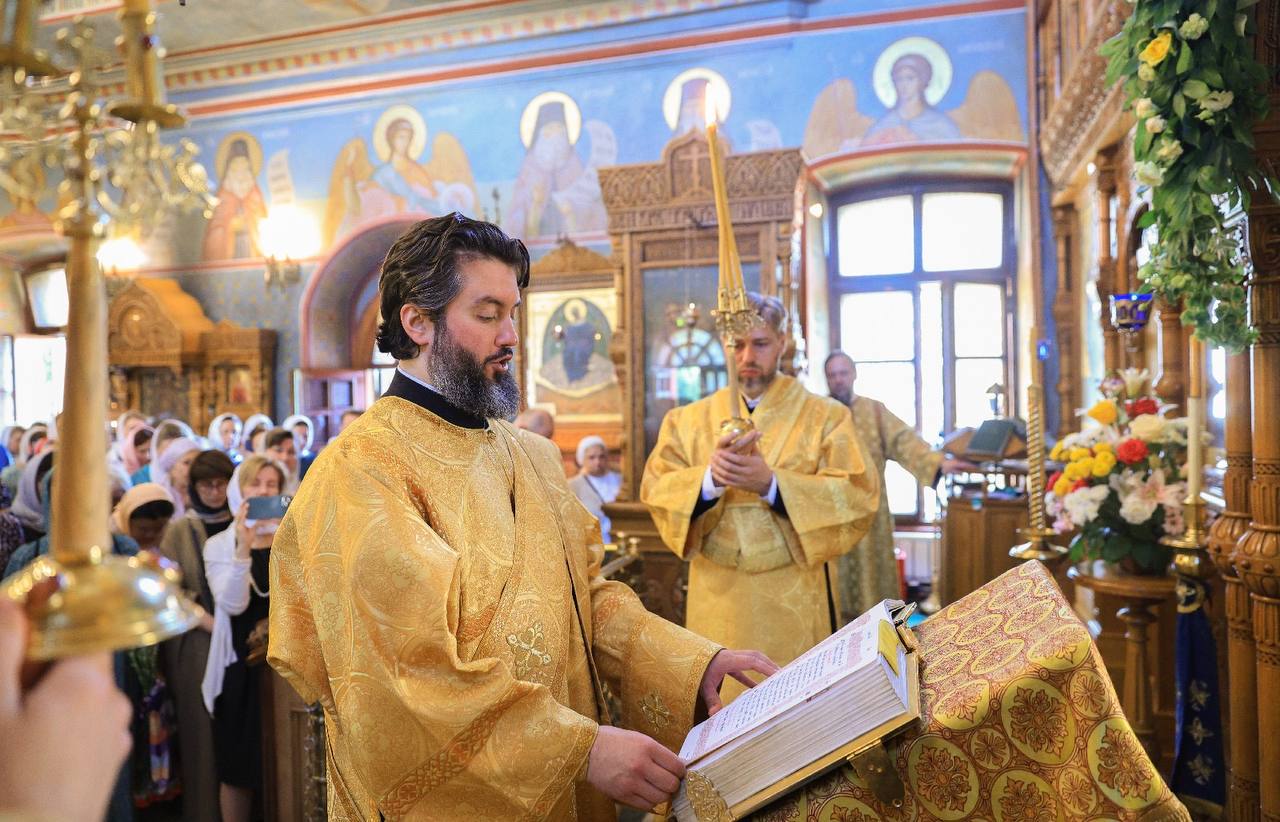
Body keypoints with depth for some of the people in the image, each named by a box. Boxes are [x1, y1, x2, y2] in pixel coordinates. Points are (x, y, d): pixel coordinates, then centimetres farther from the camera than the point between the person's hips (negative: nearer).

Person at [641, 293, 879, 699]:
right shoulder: (688, 420, 7)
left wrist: (771, 483, -23)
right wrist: (709, 479, -24)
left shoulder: (826, 416, 1)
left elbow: (857, 498, -10)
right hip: (717, 602, 2)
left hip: (794, 602, -1)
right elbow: (655, 492, -4)